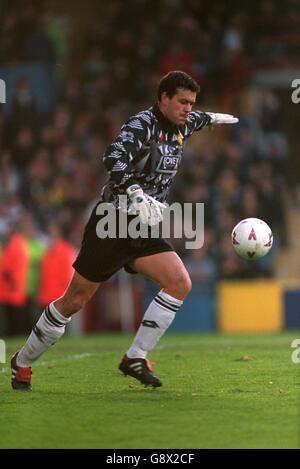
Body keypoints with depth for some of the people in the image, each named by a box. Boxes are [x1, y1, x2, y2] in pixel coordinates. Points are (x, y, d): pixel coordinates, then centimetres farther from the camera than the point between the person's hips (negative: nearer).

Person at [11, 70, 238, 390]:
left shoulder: (179, 129, 10)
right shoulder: (142, 124, -15)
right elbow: (113, 159, -34)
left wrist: (210, 117, 54)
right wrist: (136, 195, -46)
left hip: (143, 231, 7)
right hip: (111, 223, -7)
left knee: (180, 283, -15)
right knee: (74, 301, -1)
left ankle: (136, 358, -8)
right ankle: (22, 362, 17)